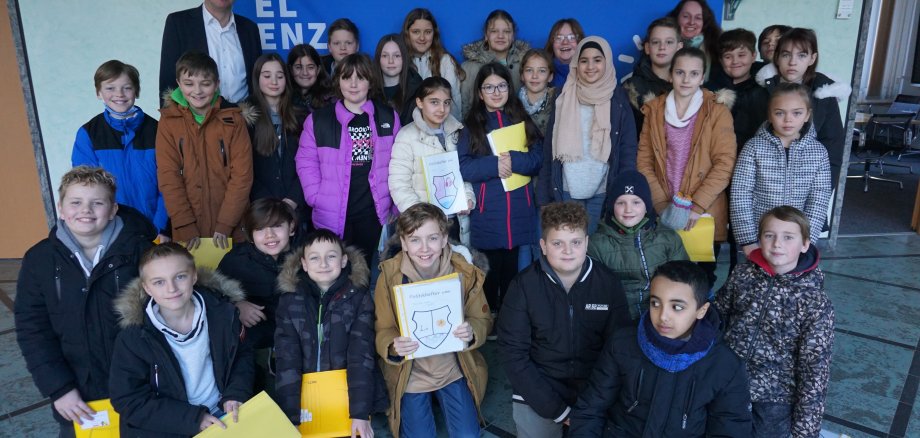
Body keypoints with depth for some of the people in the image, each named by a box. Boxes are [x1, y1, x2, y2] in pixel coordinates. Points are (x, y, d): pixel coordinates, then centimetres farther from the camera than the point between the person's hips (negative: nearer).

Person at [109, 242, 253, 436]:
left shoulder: (221, 312, -5)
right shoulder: (133, 336, -11)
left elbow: (242, 355, 9)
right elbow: (129, 401, -9)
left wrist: (235, 395, -7)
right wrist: (193, 418, -15)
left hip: (222, 417, 2)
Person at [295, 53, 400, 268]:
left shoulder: (388, 118, 5)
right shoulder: (318, 120, -1)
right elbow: (306, 162, 1)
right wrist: (316, 198, -9)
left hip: (374, 212, 1)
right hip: (332, 215, -1)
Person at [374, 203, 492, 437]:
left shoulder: (465, 272, -13)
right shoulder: (390, 276, -16)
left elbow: (483, 320, -4)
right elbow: (383, 331, -10)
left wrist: (471, 333, -28)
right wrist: (394, 347, -33)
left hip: (454, 369, 1)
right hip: (410, 374, -1)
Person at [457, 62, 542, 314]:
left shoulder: (522, 121, 12)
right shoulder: (471, 126, 7)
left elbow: (537, 158, 1)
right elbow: (462, 167, -4)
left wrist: (513, 161, -16)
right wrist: (494, 164, -16)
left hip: (520, 212, 2)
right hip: (486, 214, -1)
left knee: (513, 274, 6)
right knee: (489, 272, 3)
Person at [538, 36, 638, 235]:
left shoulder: (618, 101, 1)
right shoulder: (565, 99, 5)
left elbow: (628, 152, 0)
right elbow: (548, 151, 4)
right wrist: (543, 197, 0)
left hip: (603, 193, -1)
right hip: (566, 192, 1)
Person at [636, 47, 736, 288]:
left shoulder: (717, 111, -2)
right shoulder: (654, 109, 6)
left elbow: (725, 163, -9)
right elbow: (644, 161, 4)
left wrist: (697, 205, -15)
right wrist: (660, 204, -6)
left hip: (704, 216, -2)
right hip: (662, 216, 2)